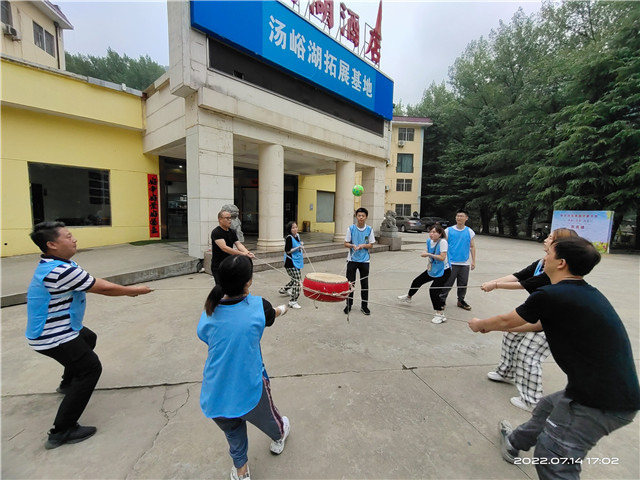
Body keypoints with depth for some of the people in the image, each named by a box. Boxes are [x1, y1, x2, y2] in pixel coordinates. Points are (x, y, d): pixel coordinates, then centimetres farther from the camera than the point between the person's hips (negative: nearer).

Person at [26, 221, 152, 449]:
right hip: (53, 337, -11)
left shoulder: (56, 264, 2)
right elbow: (103, 288, -24)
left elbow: (95, 283, 4)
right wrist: (134, 290, -9)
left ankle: (68, 383, 51)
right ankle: (62, 431, 1)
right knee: (91, 368, -8)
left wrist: (126, 290, -1)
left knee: (88, 338, 32)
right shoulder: (62, 271, -31)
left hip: (54, 329, 11)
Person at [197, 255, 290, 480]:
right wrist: (282, 309, 30)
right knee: (266, 418, 32)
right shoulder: (257, 306, -17)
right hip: (249, 391, -1)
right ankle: (279, 436, 62)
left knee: (232, 430, 33)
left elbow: (203, 335, 8)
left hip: (215, 396, 2)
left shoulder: (210, 311, -11)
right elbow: (272, 314, 6)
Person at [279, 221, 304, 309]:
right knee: (297, 281, -13)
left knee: (297, 279, 22)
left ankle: (284, 290, 42)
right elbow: (287, 251, -17)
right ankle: (293, 301, -4)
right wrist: (297, 247, -23)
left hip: (297, 262, 9)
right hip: (291, 263, -9)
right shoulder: (289, 238, -15)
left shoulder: (297, 236, 10)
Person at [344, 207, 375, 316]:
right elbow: (346, 243, -1)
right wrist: (353, 246, -20)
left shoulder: (369, 229, -1)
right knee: (350, 282, 6)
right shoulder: (351, 228, -4)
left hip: (365, 260, 1)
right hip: (352, 259, -1)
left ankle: (364, 306, 22)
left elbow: (371, 245, 3)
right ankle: (349, 305, 21)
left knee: (364, 283, 8)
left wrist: (363, 245, -16)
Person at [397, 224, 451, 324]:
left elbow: (442, 257, -28)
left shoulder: (443, 242, -23)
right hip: (432, 270, 8)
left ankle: (440, 314, -5)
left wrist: (429, 254, -28)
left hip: (443, 271, -8)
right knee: (417, 281, 16)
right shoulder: (429, 241, -1)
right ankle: (408, 297, 44)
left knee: (433, 290, -18)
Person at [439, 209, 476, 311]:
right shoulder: (449, 230, -1)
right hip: (451, 263, -2)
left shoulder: (469, 231, 5)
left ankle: (461, 300, 29)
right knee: (447, 283, -1)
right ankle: (442, 300, 12)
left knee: (463, 284, 11)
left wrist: (473, 261, 7)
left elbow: (472, 247, 11)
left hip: (465, 263, 3)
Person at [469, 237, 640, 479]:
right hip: (617, 390, 10)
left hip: (601, 401, -10)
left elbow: (507, 321, -6)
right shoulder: (586, 293, 7)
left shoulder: (550, 295, -21)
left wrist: (481, 325, 15)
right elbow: (544, 323, 20)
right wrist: (492, 326, 28)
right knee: (548, 407, 28)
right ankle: (514, 443, 51)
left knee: (552, 458, 4)